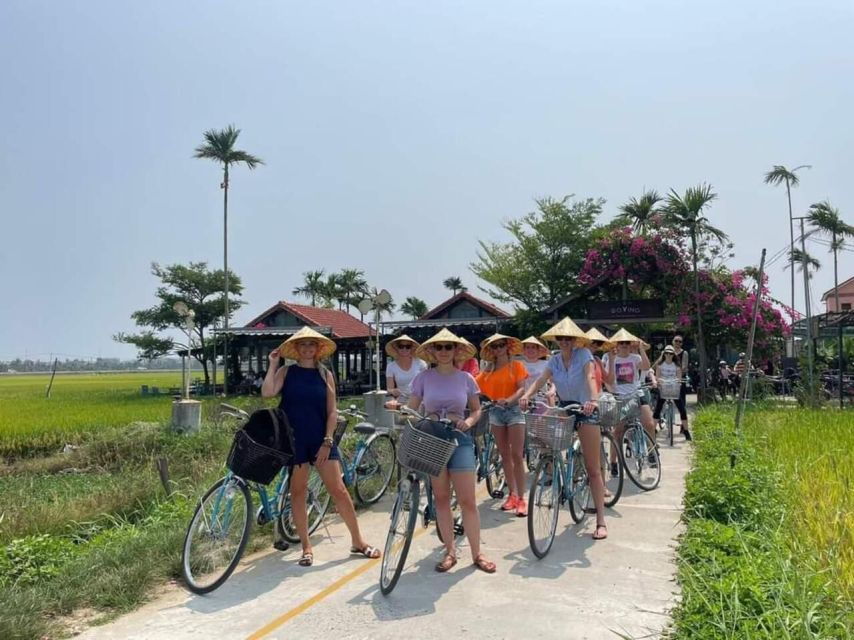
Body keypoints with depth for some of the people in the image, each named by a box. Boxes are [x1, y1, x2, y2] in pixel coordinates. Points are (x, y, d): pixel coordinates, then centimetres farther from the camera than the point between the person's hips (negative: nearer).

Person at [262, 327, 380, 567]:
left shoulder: (325, 374, 4)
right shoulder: (286, 372, 1)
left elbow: (332, 411, 2)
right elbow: (267, 392, -17)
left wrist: (327, 441, -6)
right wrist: (273, 364, -12)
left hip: (321, 439, 1)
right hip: (293, 440, 0)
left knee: (338, 490, 0)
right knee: (298, 492, 6)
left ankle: (357, 541, 13)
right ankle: (306, 547, 19)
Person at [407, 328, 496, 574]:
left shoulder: (465, 378, 1)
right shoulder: (424, 378, 0)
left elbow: (476, 410, 10)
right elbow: (411, 410, 3)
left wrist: (468, 422, -10)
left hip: (459, 439, 0)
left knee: (467, 500, -1)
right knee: (441, 499, 7)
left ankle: (476, 553, 13)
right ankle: (450, 551, 19)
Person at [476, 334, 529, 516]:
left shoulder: (516, 366, 1)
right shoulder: (489, 370, 9)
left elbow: (521, 388, -9)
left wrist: (508, 400, -26)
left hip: (513, 409, -4)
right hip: (495, 411, 4)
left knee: (517, 455, -7)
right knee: (505, 456, 9)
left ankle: (521, 498, -5)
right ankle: (512, 494, 18)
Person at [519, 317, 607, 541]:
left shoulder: (584, 355, -8)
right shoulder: (555, 360, 5)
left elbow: (590, 377, -25)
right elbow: (540, 380, -10)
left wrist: (593, 400, -44)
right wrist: (526, 395, -29)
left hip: (585, 410, -5)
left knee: (593, 469, -4)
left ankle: (601, 520, 0)